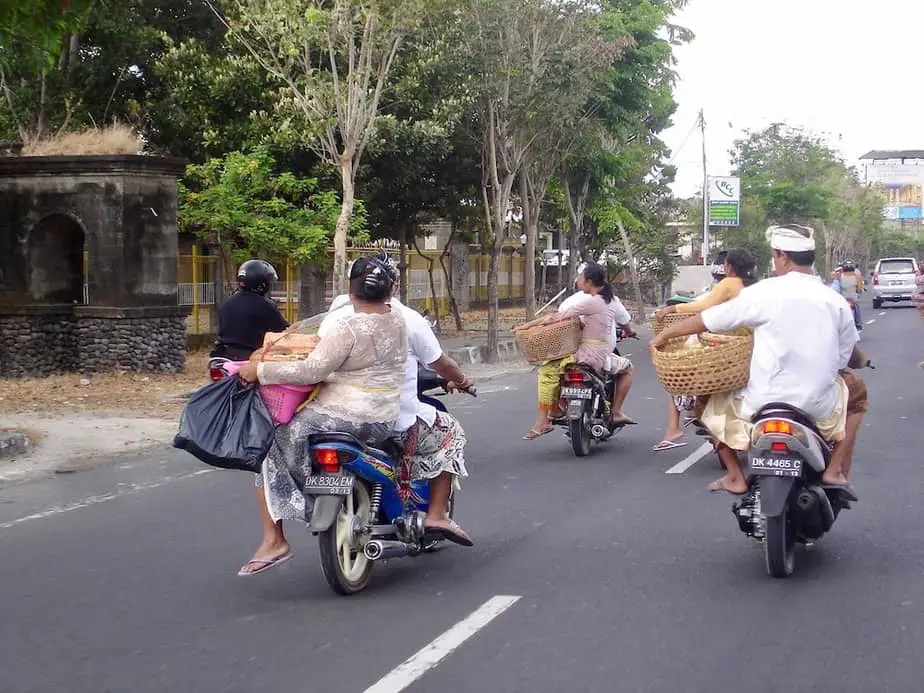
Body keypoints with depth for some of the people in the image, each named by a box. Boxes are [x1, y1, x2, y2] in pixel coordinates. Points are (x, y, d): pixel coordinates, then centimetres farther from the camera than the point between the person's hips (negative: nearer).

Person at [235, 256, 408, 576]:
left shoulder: (348, 327, -18)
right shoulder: (398, 322, 4)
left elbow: (312, 371, -22)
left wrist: (260, 370, -16)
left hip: (341, 416, -7)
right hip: (385, 421, 7)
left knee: (266, 453, 7)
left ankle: (274, 540, 1)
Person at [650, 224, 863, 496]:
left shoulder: (765, 292, -7)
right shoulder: (836, 301, 3)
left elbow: (708, 320, -1)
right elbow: (852, 359, 12)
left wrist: (664, 334, 14)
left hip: (765, 404, -2)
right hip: (820, 408, 2)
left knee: (714, 406, 24)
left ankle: (736, 477, 11)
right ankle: (835, 471, 18)